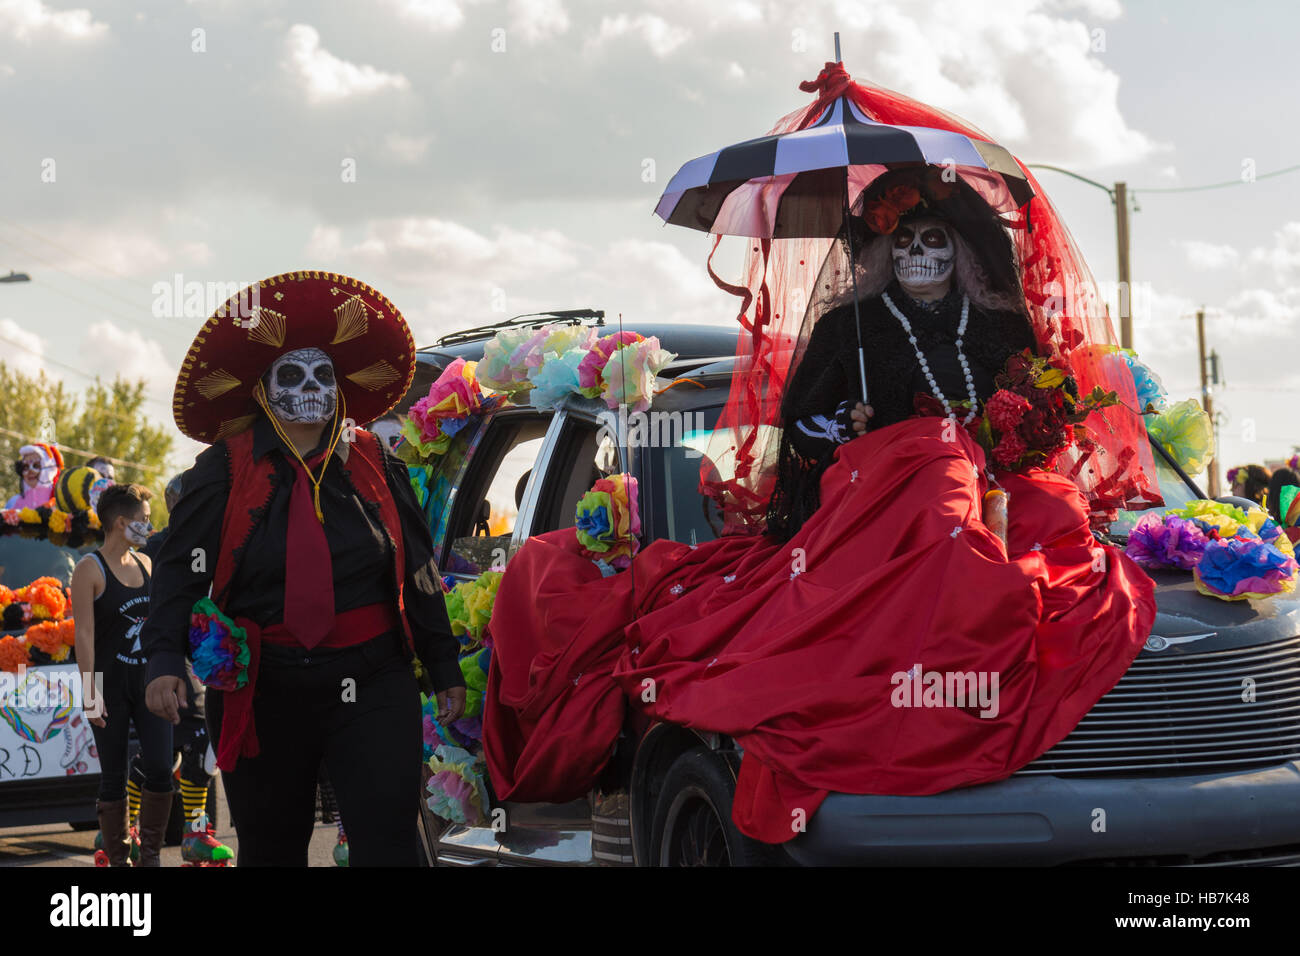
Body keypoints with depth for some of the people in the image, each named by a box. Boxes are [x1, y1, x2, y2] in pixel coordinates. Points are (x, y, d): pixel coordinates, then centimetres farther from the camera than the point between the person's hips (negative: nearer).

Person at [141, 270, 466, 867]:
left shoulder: (374, 466, 7)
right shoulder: (224, 472, 1)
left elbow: (419, 572, 12)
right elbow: (180, 570, -4)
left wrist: (444, 669, 14)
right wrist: (165, 659, -19)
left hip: (372, 688, 0)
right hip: (261, 693, 0)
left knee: (388, 843, -8)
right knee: (270, 849, 13)